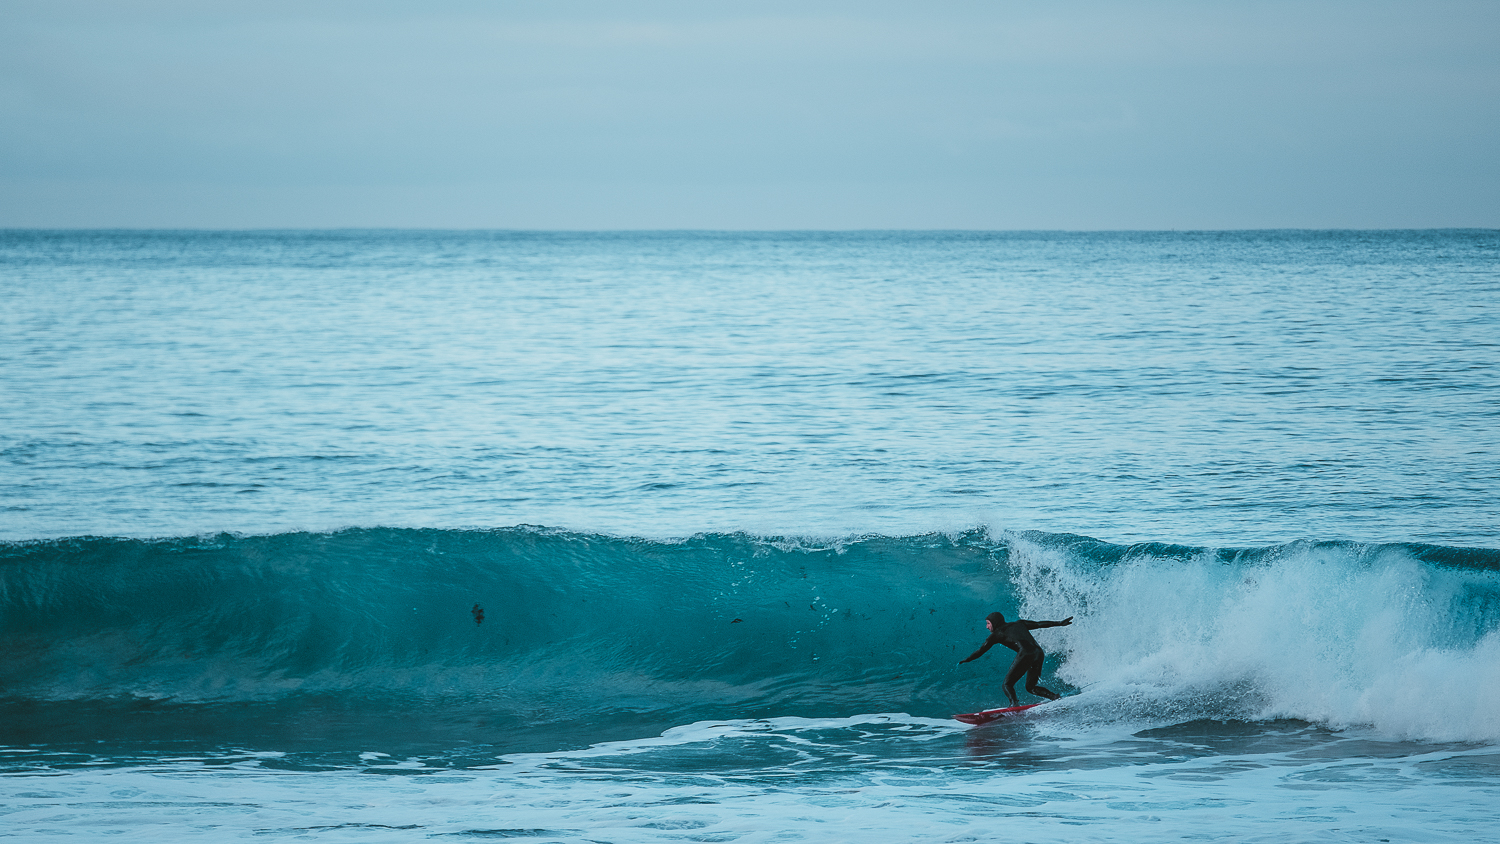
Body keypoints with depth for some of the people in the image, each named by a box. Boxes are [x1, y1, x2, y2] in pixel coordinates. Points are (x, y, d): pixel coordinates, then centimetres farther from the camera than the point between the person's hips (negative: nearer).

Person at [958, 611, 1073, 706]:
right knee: (1030, 687, 20)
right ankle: (1055, 697, 1)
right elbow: (1039, 624, 26)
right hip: (1039, 653, 7)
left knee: (1007, 684, -3)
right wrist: (1060, 623, 31)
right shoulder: (1019, 624, 28)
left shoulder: (997, 633, 13)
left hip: (1025, 654, -7)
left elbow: (982, 650, 14)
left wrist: (966, 660, 24)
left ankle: (1014, 703, -29)